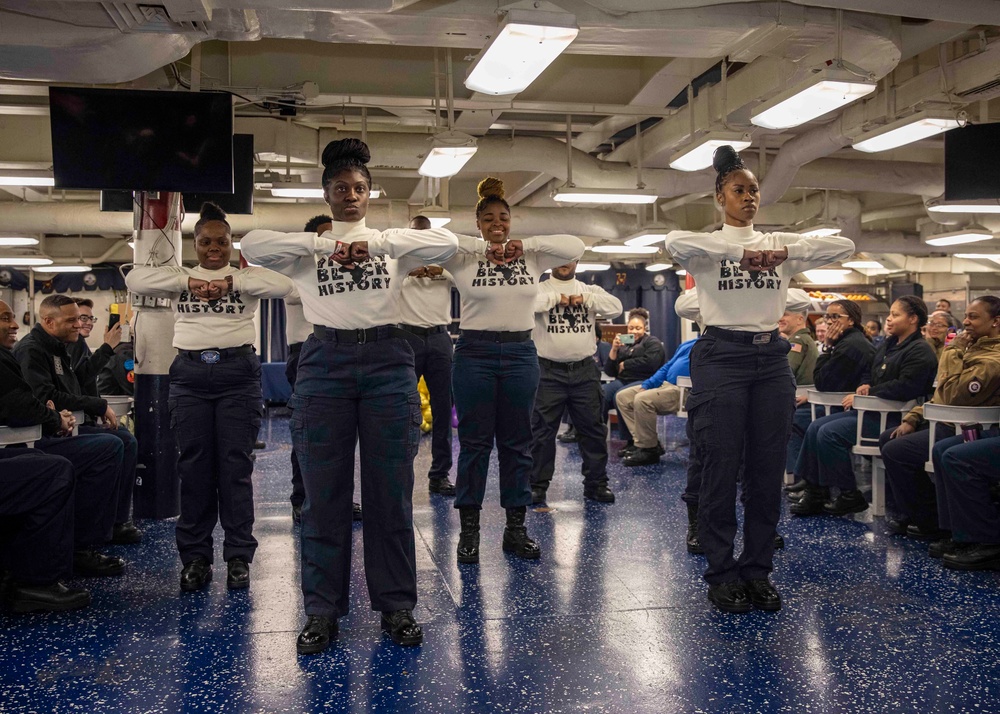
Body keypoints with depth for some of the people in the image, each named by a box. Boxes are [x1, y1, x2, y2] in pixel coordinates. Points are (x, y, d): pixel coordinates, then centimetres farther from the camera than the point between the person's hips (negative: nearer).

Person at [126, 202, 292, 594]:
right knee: (194, 466, 4)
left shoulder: (246, 276, 8)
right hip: (190, 373, 2)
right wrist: (188, 282, -14)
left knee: (236, 465, 0)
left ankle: (239, 555, 8)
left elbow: (283, 284, -11)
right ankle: (195, 555, 13)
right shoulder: (179, 276, 12)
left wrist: (230, 282, -16)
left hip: (238, 373, -1)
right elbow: (135, 279, -5)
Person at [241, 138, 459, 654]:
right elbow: (253, 245, -8)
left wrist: (374, 243, -13)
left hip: (388, 360, 0)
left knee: (391, 492, 3)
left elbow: (447, 243, -6)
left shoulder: (391, 243, 12)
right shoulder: (308, 247, 10)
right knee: (324, 494, 3)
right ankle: (322, 610, 14)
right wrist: (326, 244, -14)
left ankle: (396, 606, 15)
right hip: (325, 361, 0)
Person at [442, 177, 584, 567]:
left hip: (520, 354, 3)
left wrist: (527, 244, -11)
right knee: (474, 443, 2)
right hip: (475, 353, -2)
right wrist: (481, 246, -15)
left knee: (517, 443, 7)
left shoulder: (531, 259, 6)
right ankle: (468, 530, 11)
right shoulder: (464, 260, -1)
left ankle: (516, 527, 17)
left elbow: (574, 247, -3)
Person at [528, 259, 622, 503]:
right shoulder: (540, 289, 1)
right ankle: (538, 485, 13)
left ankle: (596, 483, 18)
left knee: (592, 428, 8)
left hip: (585, 371, 3)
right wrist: (556, 298, -12)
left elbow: (616, 308, -2)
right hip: (549, 372, -3)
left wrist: (585, 298, -8)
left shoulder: (590, 291, 10)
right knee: (542, 430, 3)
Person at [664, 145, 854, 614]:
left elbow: (844, 246, -3)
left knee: (768, 470, 6)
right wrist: (741, 250, -27)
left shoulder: (780, 243, 10)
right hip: (721, 358, -4)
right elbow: (675, 241, -24)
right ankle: (722, 573, 11)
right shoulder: (706, 246, 1)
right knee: (721, 470, -2)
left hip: (771, 359, 4)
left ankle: (758, 570, 19)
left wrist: (786, 252, -18)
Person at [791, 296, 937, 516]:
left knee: (829, 433, -23)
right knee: (815, 428, -4)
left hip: (893, 416, -10)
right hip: (871, 409, 10)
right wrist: (865, 385, 4)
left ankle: (850, 496, -11)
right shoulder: (888, 345, 19)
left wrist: (867, 394, -18)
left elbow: (904, 387, -23)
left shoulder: (920, 351, -10)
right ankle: (815, 492, -4)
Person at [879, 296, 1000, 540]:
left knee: (895, 451, -20)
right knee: (887, 438, 15)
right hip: (945, 421, 11)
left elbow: (952, 395, -29)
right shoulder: (974, 348, 14)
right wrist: (912, 419, 7)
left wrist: (953, 352, -20)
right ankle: (903, 512, 17)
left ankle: (930, 523, -5)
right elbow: (940, 395, 17)